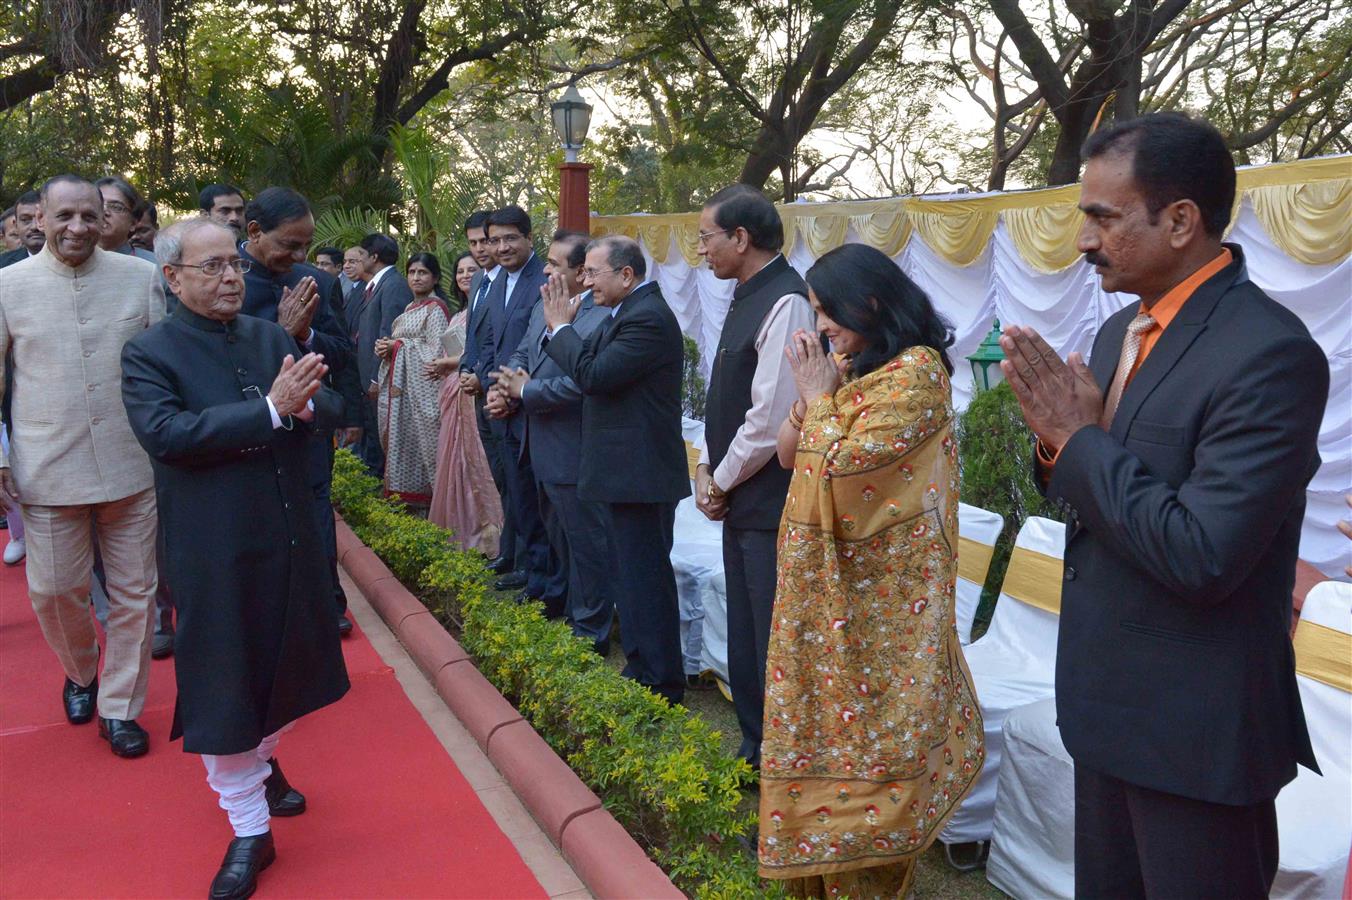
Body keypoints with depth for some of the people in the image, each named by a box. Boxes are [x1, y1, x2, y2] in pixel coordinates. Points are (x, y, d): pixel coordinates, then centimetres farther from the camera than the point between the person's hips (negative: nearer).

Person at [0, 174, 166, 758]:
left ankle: (120, 708, 25)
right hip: (48, 469, 0)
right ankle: (80, 673, 40)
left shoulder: (141, 277, 0)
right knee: (54, 589, 10)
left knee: (134, 591, 8)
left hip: (132, 464, 1)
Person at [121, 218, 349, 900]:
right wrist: (269, 409, -29)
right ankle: (249, 831, 20)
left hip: (291, 536, 5)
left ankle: (261, 761, 49)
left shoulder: (271, 337, 7)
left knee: (286, 662, 20)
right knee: (224, 684, 4)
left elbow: (332, 408, 1)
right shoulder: (148, 353, -7)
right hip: (215, 550, -5)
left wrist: (302, 404, -23)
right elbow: (165, 433, -23)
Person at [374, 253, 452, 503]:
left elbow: (435, 351, -17)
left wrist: (398, 344, -10)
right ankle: (402, 492, 16)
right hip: (399, 385, 8)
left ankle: (421, 495, 2)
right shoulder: (410, 308, 17)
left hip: (420, 386, -8)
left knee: (417, 438, -5)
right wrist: (386, 347, 2)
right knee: (399, 436, 9)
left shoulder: (436, 309, -8)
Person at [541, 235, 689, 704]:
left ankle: (661, 683, 8)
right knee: (634, 573, 18)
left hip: (640, 472, -11)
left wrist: (561, 327, -12)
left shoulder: (647, 318, -19)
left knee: (645, 575, -3)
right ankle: (641, 668, 31)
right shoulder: (631, 312, 14)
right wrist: (560, 328, 2)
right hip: (630, 469, 11)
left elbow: (594, 375, -24)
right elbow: (587, 365, 13)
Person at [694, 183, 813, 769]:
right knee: (744, 646, 19)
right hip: (741, 504, 10)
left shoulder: (785, 303, -18)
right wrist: (707, 468, 6)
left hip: (772, 507, -10)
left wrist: (721, 481, -10)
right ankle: (756, 749, 34)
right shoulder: (747, 298, 12)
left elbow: (770, 419, -22)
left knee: (773, 648, 2)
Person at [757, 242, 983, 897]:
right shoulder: (846, 364, 10)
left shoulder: (916, 371, -17)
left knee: (867, 726, 3)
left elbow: (837, 467, -21)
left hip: (875, 590, -8)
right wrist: (812, 390, -5)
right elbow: (788, 453, 8)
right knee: (827, 711, 16)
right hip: (822, 581, 9)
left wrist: (816, 392, -10)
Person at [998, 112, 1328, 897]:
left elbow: (1200, 556, -28)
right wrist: (1060, 435, -9)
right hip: (1109, 708, 8)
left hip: (1196, 732, -8)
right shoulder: (1121, 332, 6)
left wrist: (1078, 436, -19)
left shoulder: (1270, 352, -21)